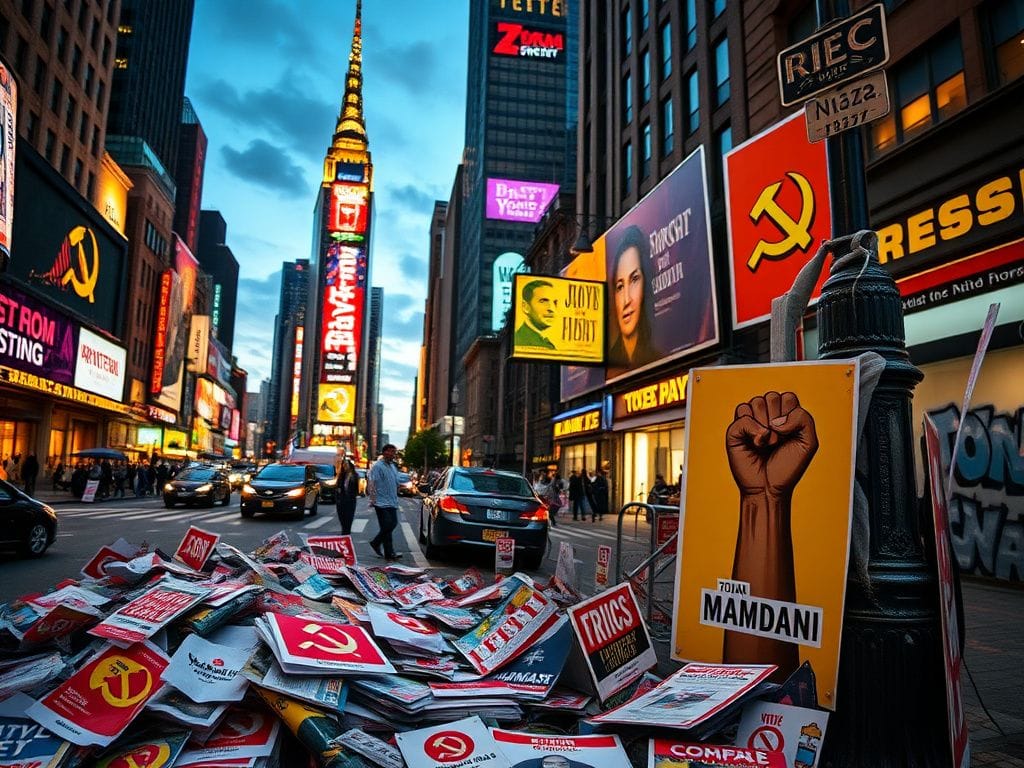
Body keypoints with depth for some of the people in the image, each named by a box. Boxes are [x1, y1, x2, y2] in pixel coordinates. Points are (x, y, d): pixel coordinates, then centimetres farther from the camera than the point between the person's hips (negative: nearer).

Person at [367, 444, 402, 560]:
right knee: (387, 526, -8)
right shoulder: (377, 466, -11)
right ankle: (389, 553, 2)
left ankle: (376, 542, 20)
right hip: (382, 502, -8)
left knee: (393, 524, 7)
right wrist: (373, 500, -19)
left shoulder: (392, 466, 16)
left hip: (392, 502, 9)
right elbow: (372, 484, -15)